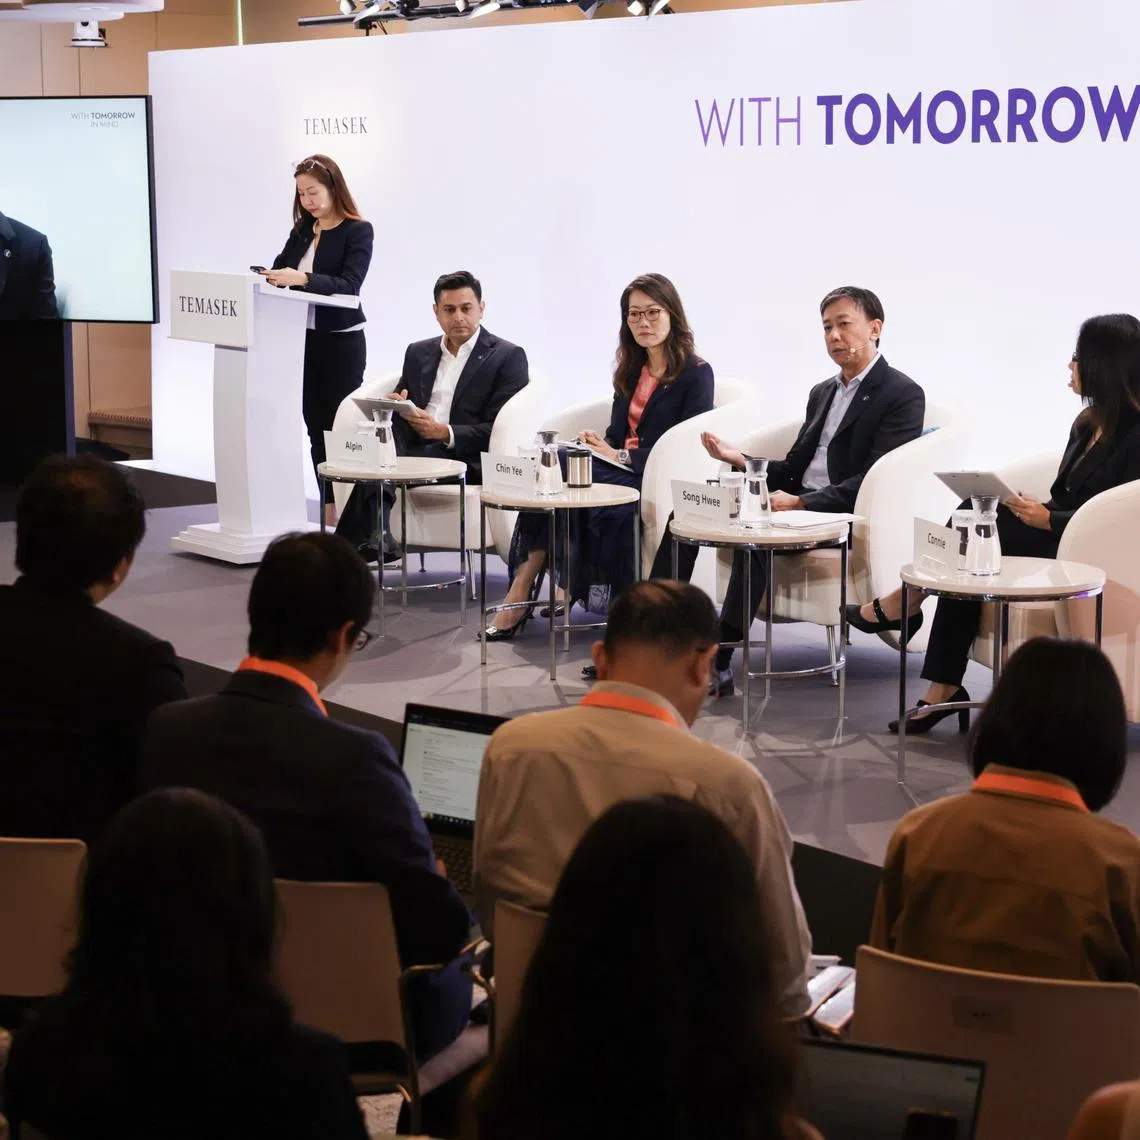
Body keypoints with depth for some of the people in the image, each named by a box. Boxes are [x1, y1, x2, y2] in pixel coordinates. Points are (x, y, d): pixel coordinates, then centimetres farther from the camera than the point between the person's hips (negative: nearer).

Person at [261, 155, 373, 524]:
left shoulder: (358, 231, -8)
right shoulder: (301, 231, 10)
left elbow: (349, 285, -21)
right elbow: (279, 270, 9)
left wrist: (303, 278, -33)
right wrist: (264, 278, -14)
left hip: (341, 341, -6)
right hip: (303, 339, 6)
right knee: (316, 428, 7)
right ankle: (329, 517, 12)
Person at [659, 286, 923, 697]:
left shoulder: (902, 394, -4)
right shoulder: (822, 392, 23)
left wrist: (801, 504, -23)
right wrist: (741, 460, 3)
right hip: (798, 502, 8)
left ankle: (719, 662, -35)